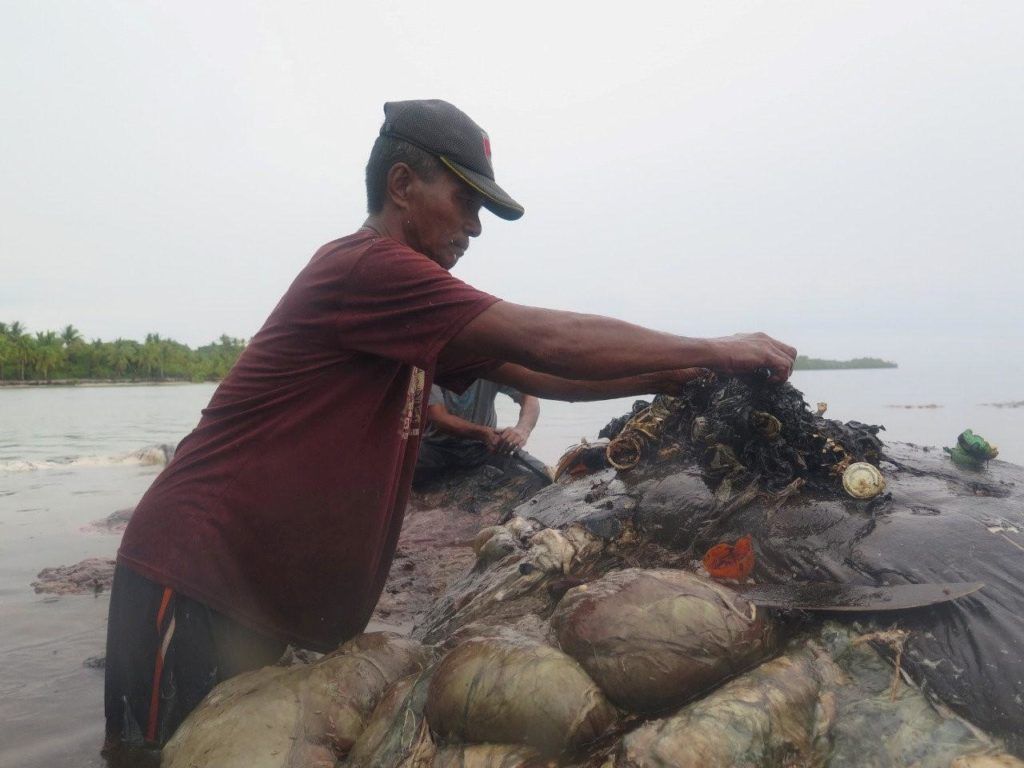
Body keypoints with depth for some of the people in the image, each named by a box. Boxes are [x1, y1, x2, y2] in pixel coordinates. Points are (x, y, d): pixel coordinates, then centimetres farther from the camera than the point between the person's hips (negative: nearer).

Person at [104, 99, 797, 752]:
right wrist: (715, 351, -13)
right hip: (197, 579, -9)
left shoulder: (415, 312, 12)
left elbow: (537, 375, 11)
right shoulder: (364, 266, -20)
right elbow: (549, 341, -23)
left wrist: (674, 376, 3)